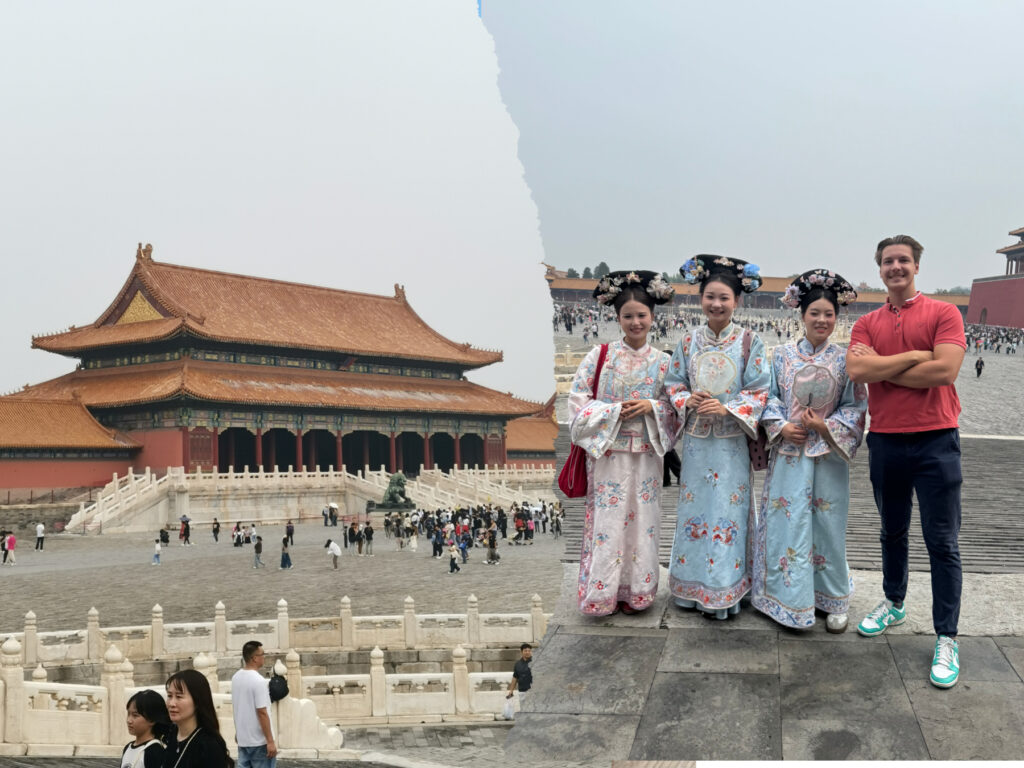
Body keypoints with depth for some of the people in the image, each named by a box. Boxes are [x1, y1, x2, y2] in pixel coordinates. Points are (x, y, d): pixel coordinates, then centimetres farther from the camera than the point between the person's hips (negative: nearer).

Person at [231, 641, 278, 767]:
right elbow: (262, 713, -21)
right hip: (259, 741, -8)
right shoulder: (258, 680, -20)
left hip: (242, 739, 8)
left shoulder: (236, 677, 5)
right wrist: (270, 741, -17)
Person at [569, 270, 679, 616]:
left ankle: (636, 590, 22)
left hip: (646, 455, 2)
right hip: (608, 454, -2)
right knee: (607, 522, 1)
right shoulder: (601, 355, -3)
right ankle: (601, 594, 15)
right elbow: (578, 402, -5)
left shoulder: (662, 362, 4)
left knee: (642, 522, 7)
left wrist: (651, 407, -11)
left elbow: (676, 409, 8)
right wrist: (615, 410, -15)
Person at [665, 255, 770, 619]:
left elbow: (759, 391, -5)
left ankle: (725, 592, 10)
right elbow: (673, 383, 9)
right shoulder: (689, 341, 5)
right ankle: (691, 587, 19)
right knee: (693, 509, 8)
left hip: (731, 441, -3)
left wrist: (728, 409, -18)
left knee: (728, 512, 0)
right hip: (696, 438, 3)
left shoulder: (748, 341, -4)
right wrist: (686, 401, -11)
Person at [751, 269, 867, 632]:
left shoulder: (845, 359, 0)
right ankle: (789, 598, 14)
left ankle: (834, 601, 19)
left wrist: (827, 426, -13)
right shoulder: (783, 355, 4)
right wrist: (780, 426, -9)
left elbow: (856, 405, 0)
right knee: (787, 523, 1)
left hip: (828, 454, -1)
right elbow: (769, 397, 6)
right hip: (789, 451, 1)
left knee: (828, 524, 4)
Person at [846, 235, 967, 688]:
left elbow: (946, 369, -17)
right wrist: (917, 356, -12)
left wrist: (882, 368, -10)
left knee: (942, 542, 0)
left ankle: (946, 639, 8)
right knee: (892, 532, 19)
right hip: (885, 441, 4)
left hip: (935, 441, -4)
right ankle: (894, 604, 37)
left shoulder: (943, 313, -2)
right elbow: (857, 371, -10)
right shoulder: (867, 324, 8)